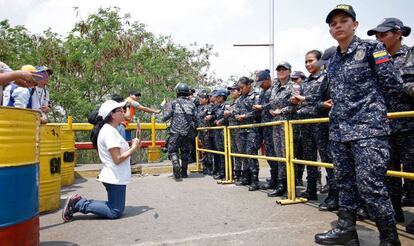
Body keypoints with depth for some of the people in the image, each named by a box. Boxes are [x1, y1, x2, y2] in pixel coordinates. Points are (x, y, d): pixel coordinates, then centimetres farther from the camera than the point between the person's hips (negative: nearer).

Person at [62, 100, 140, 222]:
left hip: (115, 177, 10)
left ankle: (79, 202, 15)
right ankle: (79, 204, 1)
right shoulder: (110, 132, -19)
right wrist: (133, 148, -13)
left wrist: (132, 147, 4)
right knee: (115, 212, -1)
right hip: (115, 178, -10)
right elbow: (117, 159, -22)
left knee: (116, 208, 17)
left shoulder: (110, 130, 13)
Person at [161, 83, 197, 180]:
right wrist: (193, 130, 21)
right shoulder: (192, 104, 7)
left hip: (176, 132, -3)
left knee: (173, 150, 6)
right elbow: (195, 119, 5)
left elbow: (165, 117, -7)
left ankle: (176, 164, -20)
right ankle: (184, 172, 19)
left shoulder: (173, 103, -2)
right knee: (185, 151, 14)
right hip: (188, 132, 3)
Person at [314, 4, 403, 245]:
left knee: (370, 187, -8)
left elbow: (394, 85, -3)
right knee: (345, 183, 12)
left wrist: (368, 99, 5)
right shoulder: (333, 61, 17)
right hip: (339, 131, 7)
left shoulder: (372, 48, 0)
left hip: (368, 129, -7)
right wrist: (337, 106, 10)